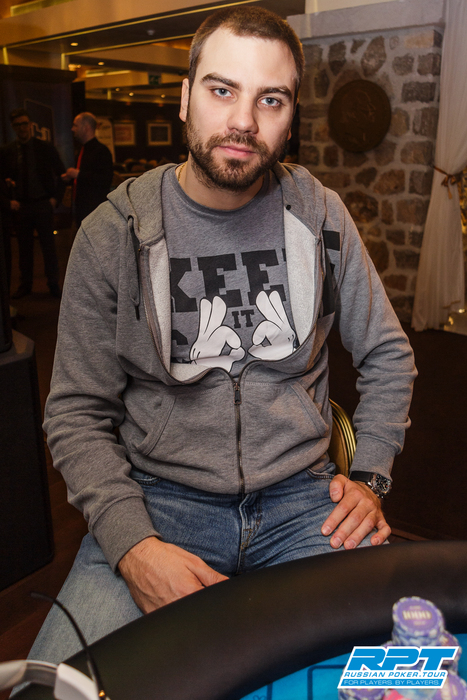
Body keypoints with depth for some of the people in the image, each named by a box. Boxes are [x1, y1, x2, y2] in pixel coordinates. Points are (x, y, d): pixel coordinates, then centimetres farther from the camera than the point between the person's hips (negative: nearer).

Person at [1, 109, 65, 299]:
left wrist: (55, 197, -2)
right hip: (20, 206, 2)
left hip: (43, 205, -2)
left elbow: (61, 174, 6)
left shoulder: (46, 148, 1)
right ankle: (25, 284, 17)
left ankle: (53, 284, 9)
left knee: (48, 246, 0)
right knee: (24, 247, 7)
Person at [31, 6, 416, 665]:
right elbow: (77, 413, -3)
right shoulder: (112, 235, -6)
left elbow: (388, 356, 12)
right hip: (157, 498, -1)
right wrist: (130, 543, -17)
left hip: (302, 498, 2)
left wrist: (370, 477, 0)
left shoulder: (321, 216, 1)